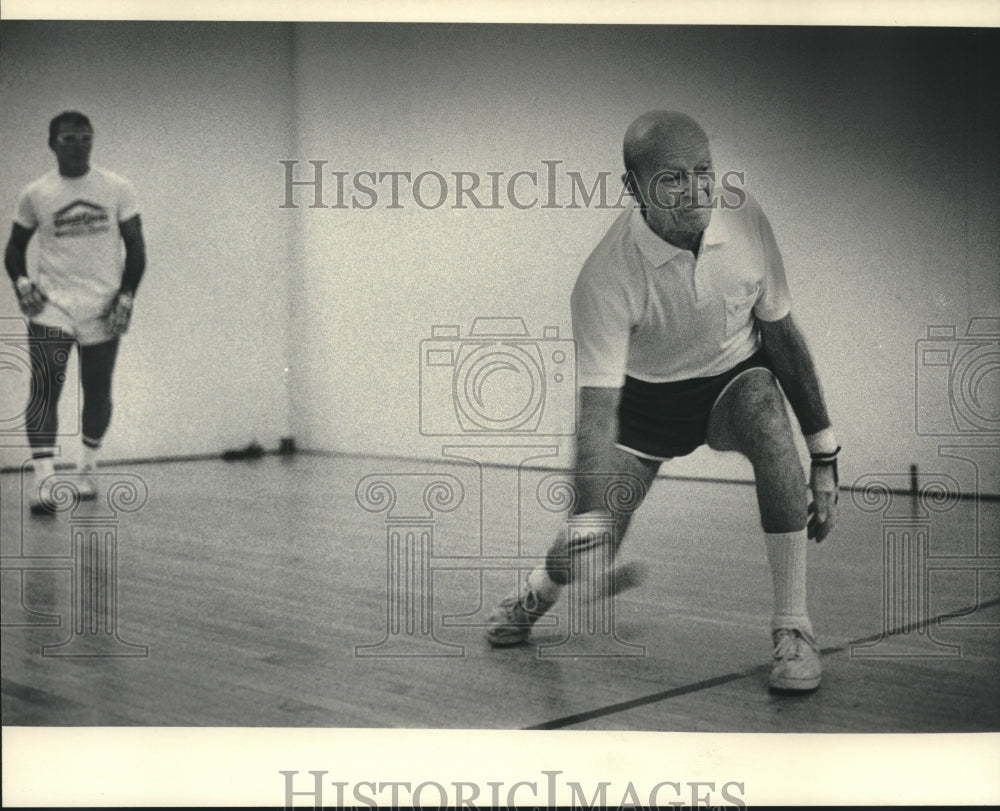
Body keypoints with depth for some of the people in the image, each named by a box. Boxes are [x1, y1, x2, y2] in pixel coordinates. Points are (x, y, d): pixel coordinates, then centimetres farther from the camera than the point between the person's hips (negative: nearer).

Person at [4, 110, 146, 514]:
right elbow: (15, 246, 12)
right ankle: (43, 480, -16)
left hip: (103, 308, 1)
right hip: (50, 306, -1)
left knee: (97, 393, 10)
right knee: (44, 387, -14)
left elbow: (135, 247, 4)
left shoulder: (117, 189, 1)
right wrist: (20, 281, -7)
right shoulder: (34, 194, 3)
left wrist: (126, 296, -6)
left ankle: (85, 470, 30)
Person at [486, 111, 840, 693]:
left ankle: (793, 629, -21)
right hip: (644, 396, -2)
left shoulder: (746, 219, -20)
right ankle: (539, 590, 32)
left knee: (768, 421, -34)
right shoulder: (605, 278, -31)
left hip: (734, 377, 2)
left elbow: (782, 333, -7)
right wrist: (585, 526, -44)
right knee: (591, 553, -10)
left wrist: (825, 453, -6)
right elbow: (597, 411, -32)